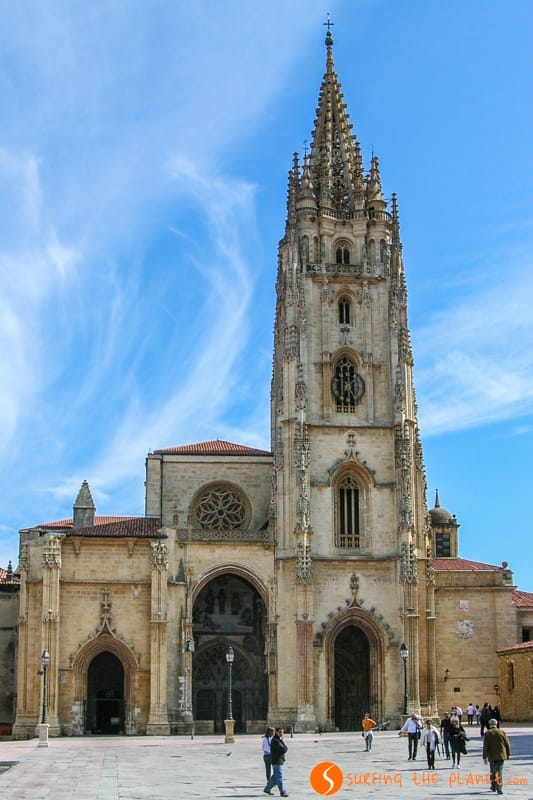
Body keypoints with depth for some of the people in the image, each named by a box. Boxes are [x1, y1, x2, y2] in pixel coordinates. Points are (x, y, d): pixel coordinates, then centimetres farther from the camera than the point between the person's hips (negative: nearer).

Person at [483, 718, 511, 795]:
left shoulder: (487, 734, -4)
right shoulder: (502, 732, 0)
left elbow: (485, 746, -8)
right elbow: (507, 744, 4)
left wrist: (485, 757, -5)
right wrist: (508, 754, 14)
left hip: (492, 756, 0)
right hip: (501, 755, 0)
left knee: (492, 771, 18)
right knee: (499, 771, -1)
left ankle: (493, 787, 27)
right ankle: (499, 789, -11)